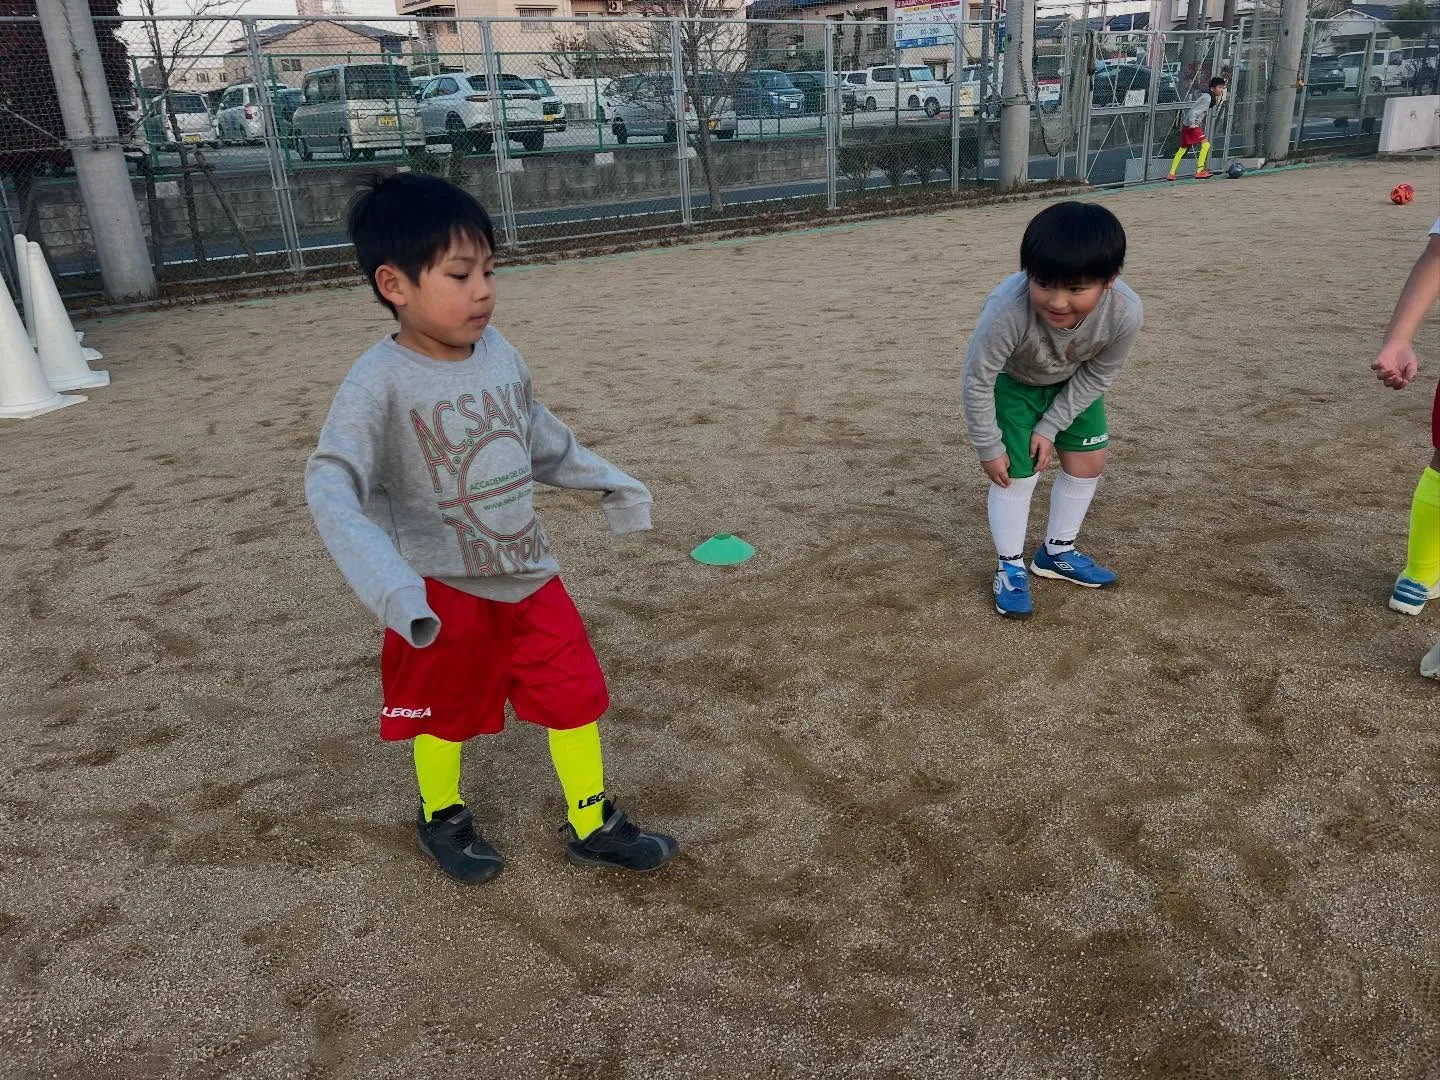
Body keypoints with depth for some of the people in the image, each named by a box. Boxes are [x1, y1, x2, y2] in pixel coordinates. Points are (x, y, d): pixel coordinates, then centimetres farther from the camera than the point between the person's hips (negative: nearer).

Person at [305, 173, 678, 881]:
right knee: (446, 714, 16)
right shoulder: (380, 382, -21)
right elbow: (331, 487, -29)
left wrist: (607, 482, 19)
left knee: (577, 697, 9)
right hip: (445, 591, -5)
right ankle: (440, 816, 45)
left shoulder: (497, 350, -2)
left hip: (530, 576, 5)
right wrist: (392, 586, -41)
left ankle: (593, 827, 30)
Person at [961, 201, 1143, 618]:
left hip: (1072, 381, 4)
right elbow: (977, 380, -28)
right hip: (1013, 380, -3)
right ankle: (1010, 567, 18)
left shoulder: (1125, 312, -35)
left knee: (1088, 462, 9)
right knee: (1016, 472, -5)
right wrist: (989, 447, -18)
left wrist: (1050, 427, -13)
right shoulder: (1007, 309, -44)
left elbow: (1097, 376, -15)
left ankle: (1057, 552, 31)